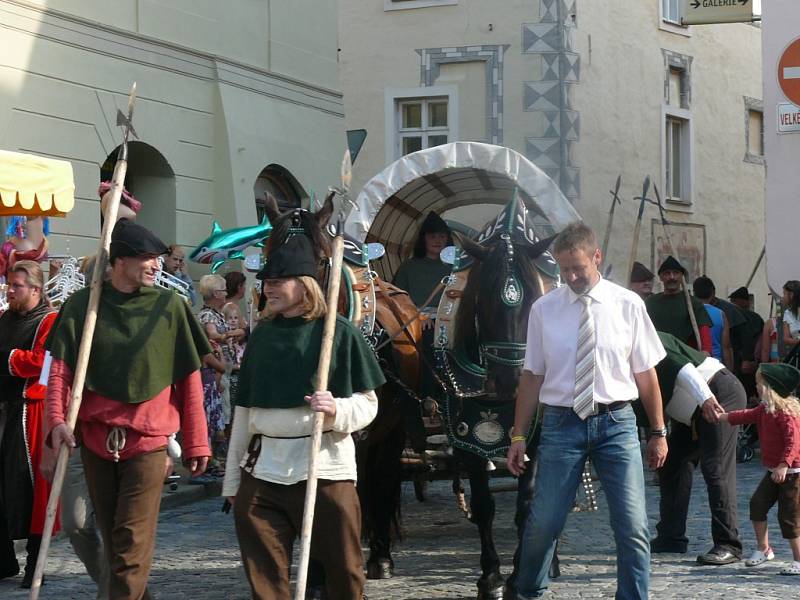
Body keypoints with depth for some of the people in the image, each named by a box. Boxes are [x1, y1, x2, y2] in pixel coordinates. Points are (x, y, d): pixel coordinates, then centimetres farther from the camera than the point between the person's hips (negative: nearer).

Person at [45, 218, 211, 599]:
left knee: (133, 541, -9)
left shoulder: (169, 307, 1)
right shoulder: (82, 305, 2)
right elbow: (60, 370, 1)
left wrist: (195, 443, 3)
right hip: (95, 439, 2)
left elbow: (189, 381, 4)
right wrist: (56, 420, -16)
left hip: (147, 442, -2)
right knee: (112, 537, 12)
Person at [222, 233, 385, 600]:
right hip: (261, 472, 5)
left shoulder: (339, 332, -2)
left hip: (325, 469, -4)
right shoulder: (261, 335, 12)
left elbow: (368, 404, -1)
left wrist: (337, 411, -23)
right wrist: (232, 477, 17)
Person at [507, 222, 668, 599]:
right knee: (543, 523, 2)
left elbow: (645, 373, 6)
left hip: (616, 423, 0)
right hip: (562, 422, 0)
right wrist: (518, 436, 5)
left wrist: (658, 432, 7)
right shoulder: (544, 309, 3)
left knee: (633, 526, -4)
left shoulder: (628, 305, 1)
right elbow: (532, 376, 6)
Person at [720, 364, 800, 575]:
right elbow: (748, 416, 22)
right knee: (757, 503, 5)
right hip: (774, 471, 9)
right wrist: (721, 417, 27)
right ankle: (763, 549, 16)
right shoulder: (765, 410, 8)